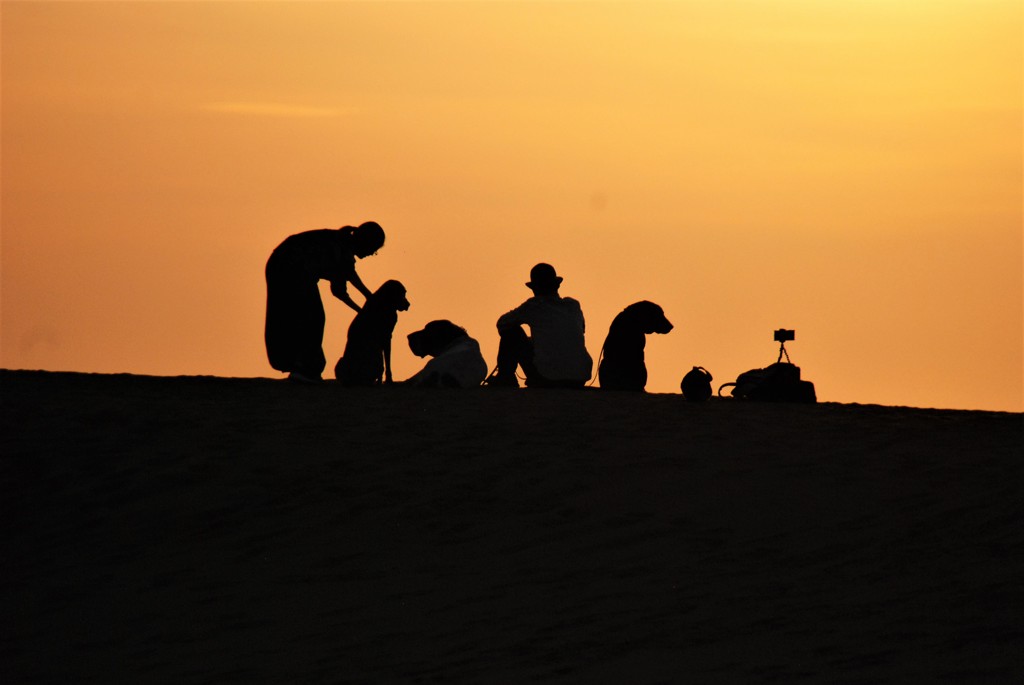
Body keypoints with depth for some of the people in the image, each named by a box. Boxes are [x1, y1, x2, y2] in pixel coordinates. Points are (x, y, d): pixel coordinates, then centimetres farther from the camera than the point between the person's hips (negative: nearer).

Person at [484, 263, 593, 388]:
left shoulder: (534, 306, -3)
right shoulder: (574, 306, 9)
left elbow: (502, 323, 9)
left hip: (546, 380, -4)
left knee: (511, 330, 12)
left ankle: (505, 378, 21)